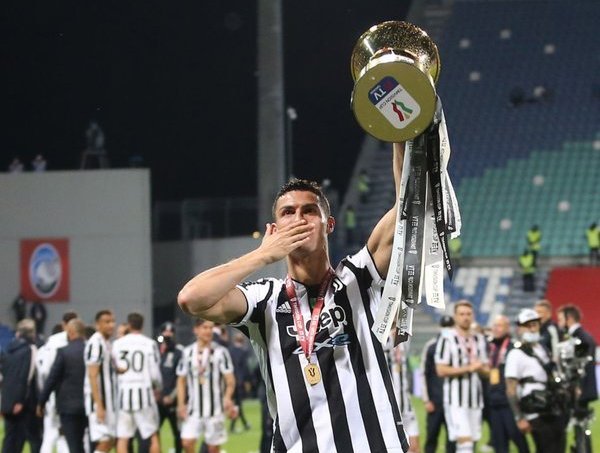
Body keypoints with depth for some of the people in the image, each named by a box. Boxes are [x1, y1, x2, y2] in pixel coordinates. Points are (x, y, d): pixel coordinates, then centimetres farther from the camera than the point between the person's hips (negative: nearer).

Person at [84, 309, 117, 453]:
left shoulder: (107, 343, 14)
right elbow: (92, 376, -20)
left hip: (108, 399, 10)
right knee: (104, 441, -10)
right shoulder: (96, 343, -15)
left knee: (110, 440, 10)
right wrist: (99, 406, -23)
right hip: (98, 399, -10)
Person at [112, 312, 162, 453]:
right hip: (144, 391, -2)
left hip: (124, 392, 2)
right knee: (153, 436, 8)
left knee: (122, 438, 4)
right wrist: (158, 388, 14)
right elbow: (154, 373, -4)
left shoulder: (117, 344, 3)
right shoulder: (149, 344, -4)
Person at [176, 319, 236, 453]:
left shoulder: (220, 351, -3)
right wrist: (181, 404, 1)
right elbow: (181, 380, 12)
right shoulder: (188, 352, 7)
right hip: (193, 410, 2)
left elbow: (230, 380, -6)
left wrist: (227, 398, -25)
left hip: (215, 410, -2)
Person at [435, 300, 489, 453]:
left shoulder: (479, 340, 15)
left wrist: (480, 368, -5)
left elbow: (486, 371, 19)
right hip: (455, 400, -7)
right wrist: (468, 368, -15)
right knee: (464, 440, -16)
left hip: (475, 399, 7)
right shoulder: (447, 340, -5)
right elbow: (441, 370, -12)